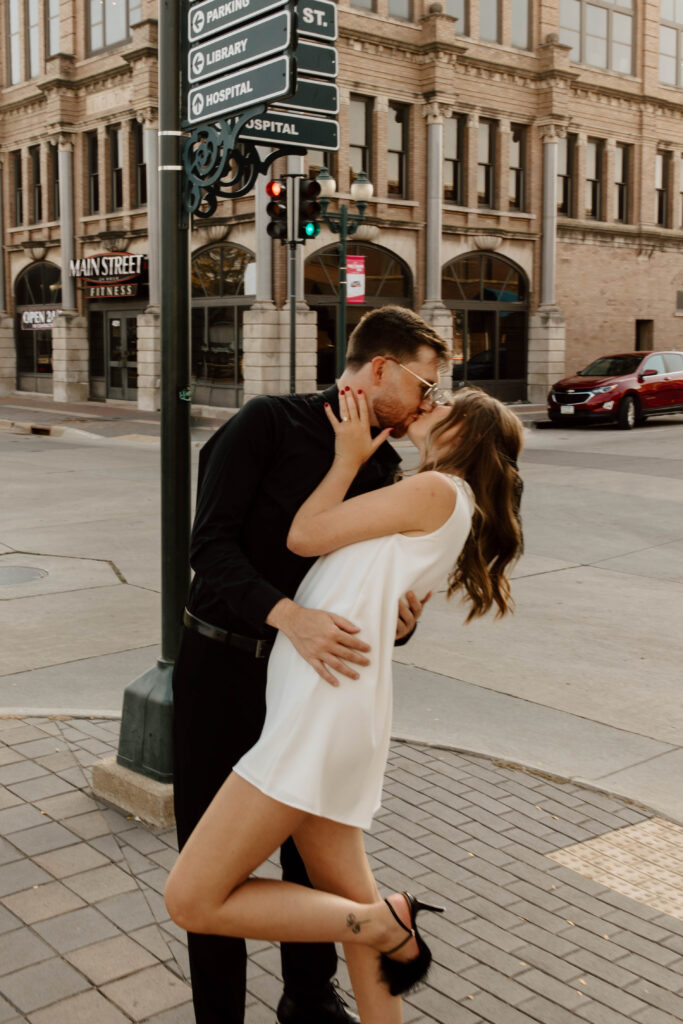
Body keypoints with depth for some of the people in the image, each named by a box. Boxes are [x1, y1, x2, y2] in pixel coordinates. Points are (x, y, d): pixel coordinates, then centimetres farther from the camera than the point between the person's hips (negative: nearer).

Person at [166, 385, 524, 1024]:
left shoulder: (436, 490, -7)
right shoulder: (449, 510, 21)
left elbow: (304, 535, -2)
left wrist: (349, 457, 8)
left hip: (323, 710, -10)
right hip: (320, 708, 10)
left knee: (192, 901, -7)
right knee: (347, 902, 18)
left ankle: (383, 924, 3)